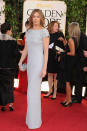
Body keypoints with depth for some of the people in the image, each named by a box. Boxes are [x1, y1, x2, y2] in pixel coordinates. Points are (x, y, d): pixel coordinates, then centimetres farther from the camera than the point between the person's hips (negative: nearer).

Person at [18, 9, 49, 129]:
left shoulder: (44, 32, -11)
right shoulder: (29, 32, 10)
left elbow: (46, 51, -14)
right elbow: (26, 49, 13)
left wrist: (44, 68, -17)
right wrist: (21, 61, 0)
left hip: (38, 63, -8)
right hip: (30, 63, 8)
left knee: (32, 92, -7)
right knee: (34, 90, 13)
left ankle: (34, 121, 6)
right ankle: (35, 115, 25)